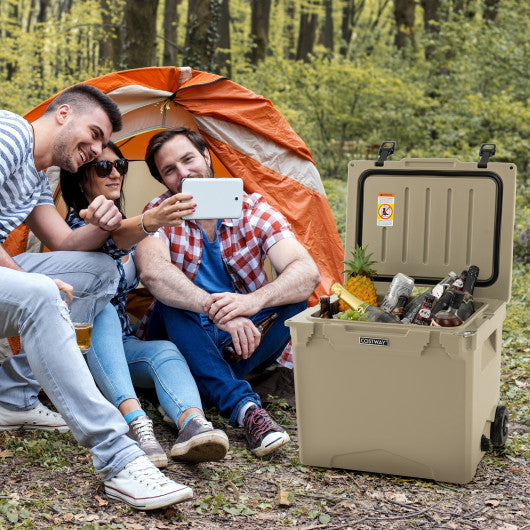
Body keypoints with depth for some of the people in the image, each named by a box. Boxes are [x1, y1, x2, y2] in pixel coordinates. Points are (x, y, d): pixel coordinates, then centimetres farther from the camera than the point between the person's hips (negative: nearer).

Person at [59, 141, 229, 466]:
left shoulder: (125, 225, 14)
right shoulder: (77, 225, -12)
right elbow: (113, 238, -35)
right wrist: (149, 222, -57)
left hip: (120, 345, 5)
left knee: (165, 351, -28)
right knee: (102, 312, -38)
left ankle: (193, 425, -60)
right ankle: (136, 422, -56)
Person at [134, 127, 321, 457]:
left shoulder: (252, 209, -9)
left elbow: (308, 272, -24)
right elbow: (151, 271, -33)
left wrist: (253, 301, -45)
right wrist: (216, 310, -47)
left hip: (248, 339, 1)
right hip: (186, 340, 0)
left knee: (293, 297, -25)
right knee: (170, 296, -32)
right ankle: (244, 407, -45)